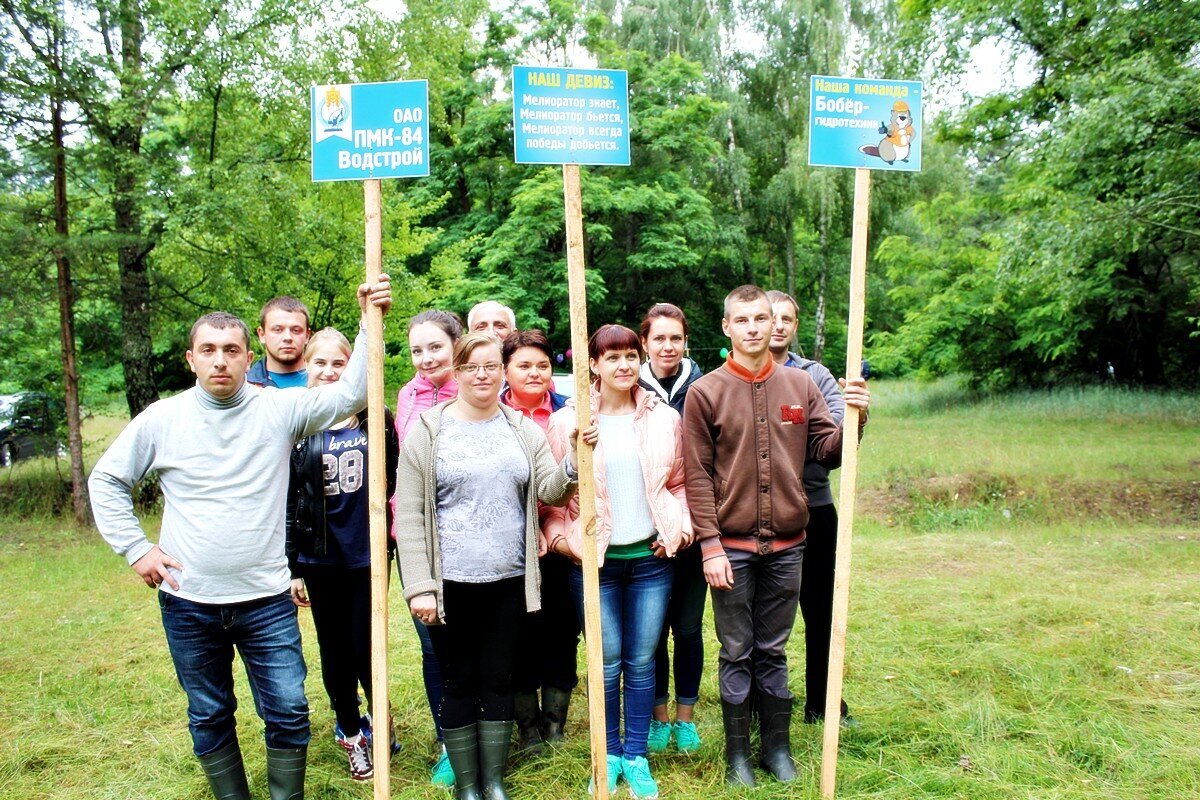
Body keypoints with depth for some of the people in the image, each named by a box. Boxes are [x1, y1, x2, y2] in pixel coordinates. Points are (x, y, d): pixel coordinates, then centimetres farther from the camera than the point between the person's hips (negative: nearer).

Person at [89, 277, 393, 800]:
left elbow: (349, 394, -16)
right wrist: (135, 549, -1)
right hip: (189, 603, 1)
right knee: (209, 717, 15)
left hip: (267, 599, -1)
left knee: (288, 712, 3)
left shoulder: (279, 409, -5)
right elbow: (106, 481, 8)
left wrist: (370, 323, -26)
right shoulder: (161, 419, -2)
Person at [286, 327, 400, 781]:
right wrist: (291, 567, -1)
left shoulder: (376, 420, -2)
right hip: (319, 558, 1)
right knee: (334, 649, 13)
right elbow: (285, 501, 0)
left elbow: (392, 481, 6)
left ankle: (380, 721, 30)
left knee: (364, 648, 2)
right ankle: (351, 733, 32)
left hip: (368, 554, -1)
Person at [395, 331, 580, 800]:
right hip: (451, 583, -2)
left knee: (498, 680, 12)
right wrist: (419, 586, -10)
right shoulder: (428, 430, -2)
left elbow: (550, 491, -2)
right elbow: (409, 516, -5)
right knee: (459, 682, 8)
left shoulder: (524, 430, 7)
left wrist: (574, 461, -22)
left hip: (508, 581, 2)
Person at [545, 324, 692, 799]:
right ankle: (609, 755, 26)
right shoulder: (568, 421, -2)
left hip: (651, 558, 2)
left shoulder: (664, 418, 4)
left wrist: (680, 527, -3)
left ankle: (636, 757, 25)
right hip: (593, 561, -1)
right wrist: (562, 538, -10)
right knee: (607, 662, 6)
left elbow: (679, 483, 11)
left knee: (641, 661, 9)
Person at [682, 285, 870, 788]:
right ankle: (737, 753, 23)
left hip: (786, 545, 2)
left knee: (773, 652, 14)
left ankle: (777, 747, 28)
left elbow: (827, 451, 5)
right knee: (737, 653, 8)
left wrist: (854, 420, -14)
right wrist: (710, 545, -12)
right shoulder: (705, 392, -4)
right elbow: (697, 475, -7)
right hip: (731, 546, -2)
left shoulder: (801, 385, 6)